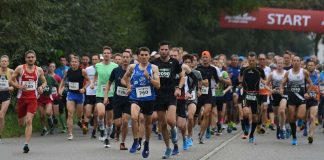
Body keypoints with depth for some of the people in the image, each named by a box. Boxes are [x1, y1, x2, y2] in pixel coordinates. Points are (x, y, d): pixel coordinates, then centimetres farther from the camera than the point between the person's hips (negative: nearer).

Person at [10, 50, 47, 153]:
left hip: (33, 98, -1)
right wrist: (19, 86, -16)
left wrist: (41, 87, -6)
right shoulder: (20, 68, -3)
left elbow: (44, 82, 16)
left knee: (29, 121, -16)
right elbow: (11, 80, 1)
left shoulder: (39, 70, 3)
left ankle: (26, 144, -17)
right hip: (21, 97, 1)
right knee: (21, 123, 12)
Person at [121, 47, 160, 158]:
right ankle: (135, 141, -14)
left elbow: (158, 85, -10)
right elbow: (123, 80, 18)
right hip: (136, 98, -1)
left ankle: (146, 144, 37)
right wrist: (128, 85, 2)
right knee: (134, 117, -29)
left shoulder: (153, 68, -2)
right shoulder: (132, 67, 2)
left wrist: (148, 77, -22)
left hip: (149, 99, 1)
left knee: (148, 123, 15)